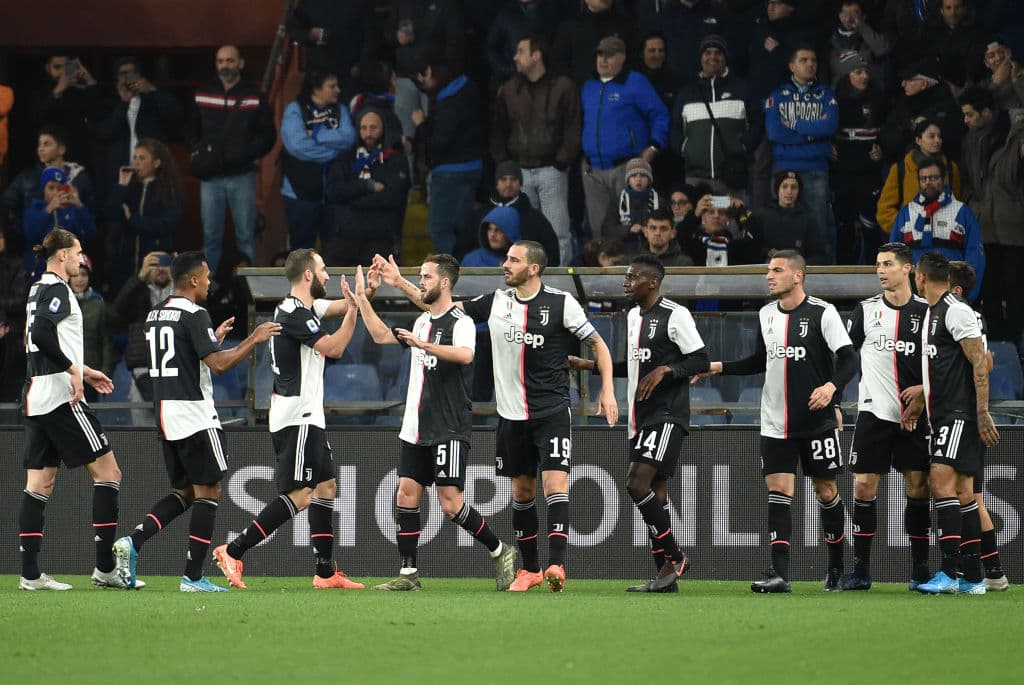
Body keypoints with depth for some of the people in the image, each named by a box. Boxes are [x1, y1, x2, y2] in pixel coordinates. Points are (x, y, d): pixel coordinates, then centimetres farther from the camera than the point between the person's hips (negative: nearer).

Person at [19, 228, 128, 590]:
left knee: (39, 484, 7)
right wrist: (73, 370, -19)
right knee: (107, 472, -4)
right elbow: (41, 335, -26)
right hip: (61, 398, -10)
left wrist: (85, 370, 26)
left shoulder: (38, 289, 17)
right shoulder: (56, 290, -11)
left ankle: (30, 574, 3)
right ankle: (105, 567, -6)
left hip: (36, 398, 10)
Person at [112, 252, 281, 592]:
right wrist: (254, 339, -9)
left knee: (184, 492, 16)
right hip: (194, 413, -8)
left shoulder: (155, 315, 14)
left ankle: (133, 543, -3)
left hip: (164, 413, 8)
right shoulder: (194, 315, -13)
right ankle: (193, 577, -4)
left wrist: (214, 339, 28)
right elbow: (219, 364, -19)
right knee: (208, 491, -2)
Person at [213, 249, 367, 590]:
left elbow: (342, 306, 22)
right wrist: (354, 308, -13)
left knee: (326, 487, 11)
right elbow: (333, 348, -19)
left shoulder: (304, 307, 13)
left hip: (306, 418, 11)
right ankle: (233, 551, -13)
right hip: (296, 418, -11)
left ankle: (326, 573, 13)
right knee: (299, 496, -13)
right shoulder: (294, 314, -17)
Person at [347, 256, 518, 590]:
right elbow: (382, 335, 26)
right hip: (415, 430, 8)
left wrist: (424, 345, -37)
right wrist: (362, 299, 22)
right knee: (406, 496, 2)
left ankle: (500, 552, 6)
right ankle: (408, 573, 6)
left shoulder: (460, 322, -10)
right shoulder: (421, 322, 16)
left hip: (448, 430, -8)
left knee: (451, 504, -11)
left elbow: (464, 354, -30)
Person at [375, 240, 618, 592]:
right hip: (512, 414, 4)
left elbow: (597, 344, 0)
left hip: (552, 411, -4)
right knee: (521, 491, 10)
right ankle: (529, 569, 21)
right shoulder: (496, 302, 4)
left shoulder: (561, 302, -7)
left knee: (555, 483, -16)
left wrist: (607, 390, -9)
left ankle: (556, 565, -21)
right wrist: (400, 282, 3)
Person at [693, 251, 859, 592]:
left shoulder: (822, 313, -9)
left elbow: (849, 359, -13)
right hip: (775, 424, 4)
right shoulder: (766, 314, 9)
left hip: (816, 421, -4)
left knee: (826, 491, 7)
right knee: (778, 492, -8)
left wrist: (831, 386, -31)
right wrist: (718, 368, 15)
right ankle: (780, 575, -14)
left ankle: (836, 568, 24)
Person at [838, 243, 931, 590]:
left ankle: (920, 569, 8)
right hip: (873, 413, 0)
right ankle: (860, 570, 1)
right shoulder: (865, 310, 5)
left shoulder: (926, 312, 3)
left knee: (918, 487, 0)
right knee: (864, 486, -4)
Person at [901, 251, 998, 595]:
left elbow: (979, 362, -17)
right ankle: (973, 578, 9)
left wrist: (982, 412, -21)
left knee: (942, 482, -18)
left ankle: (950, 572, -21)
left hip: (961, 414, -10)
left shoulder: (956, 311, -12)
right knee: (961, 493, 8)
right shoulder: (932, 312, 19)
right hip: (942, 417, 10)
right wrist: (919, 403, 27)